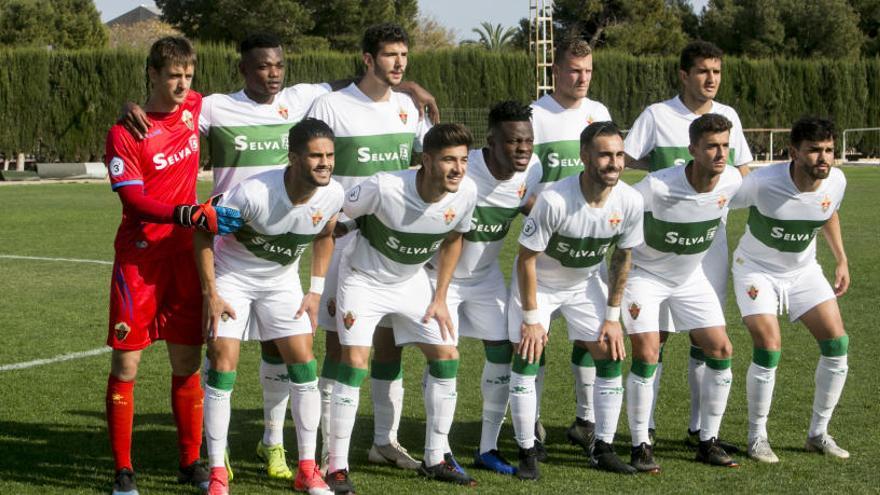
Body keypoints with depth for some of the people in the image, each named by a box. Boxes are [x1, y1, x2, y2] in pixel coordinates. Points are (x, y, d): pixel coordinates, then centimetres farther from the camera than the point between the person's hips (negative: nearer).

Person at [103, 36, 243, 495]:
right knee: (125, 363, -2)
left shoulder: (196, 108, 3)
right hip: (139, 256, -4)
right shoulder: (124, 133, -11)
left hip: (184, 254, 4)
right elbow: (135, 201, -17)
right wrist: (197, 215, -28)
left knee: (187, 361, 7)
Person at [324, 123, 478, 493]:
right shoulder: (385, 187, -32)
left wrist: (440, 298, 2)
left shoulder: (465, 193, -17)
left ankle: (436, 458, 16)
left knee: (446, 355, 1)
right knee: (355, 360, -16)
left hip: (412, 280, 5)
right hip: (364, 278, -5)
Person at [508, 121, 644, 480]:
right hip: (539, 283, -4)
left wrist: (612, 317, -2)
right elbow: (527, 259, -21)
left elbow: (622, 259, -4)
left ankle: (603, 449, 10)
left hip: (586, 283, 4)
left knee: (611, 356, -2)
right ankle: (527, 453, 1)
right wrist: (531, 319, -18)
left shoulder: (630, 201, -20)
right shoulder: (553, 200, -33)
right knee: (527, 358, -11)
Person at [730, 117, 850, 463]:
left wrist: (841, 260, 12)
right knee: (769, 348, -19)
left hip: (804, 271, 5)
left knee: (837, 344, -5)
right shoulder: (763, 183, -30)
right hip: (756, 269, -5)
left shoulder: (836, 181, -13)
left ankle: (818, 434, 11)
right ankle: (757, 437, 2)